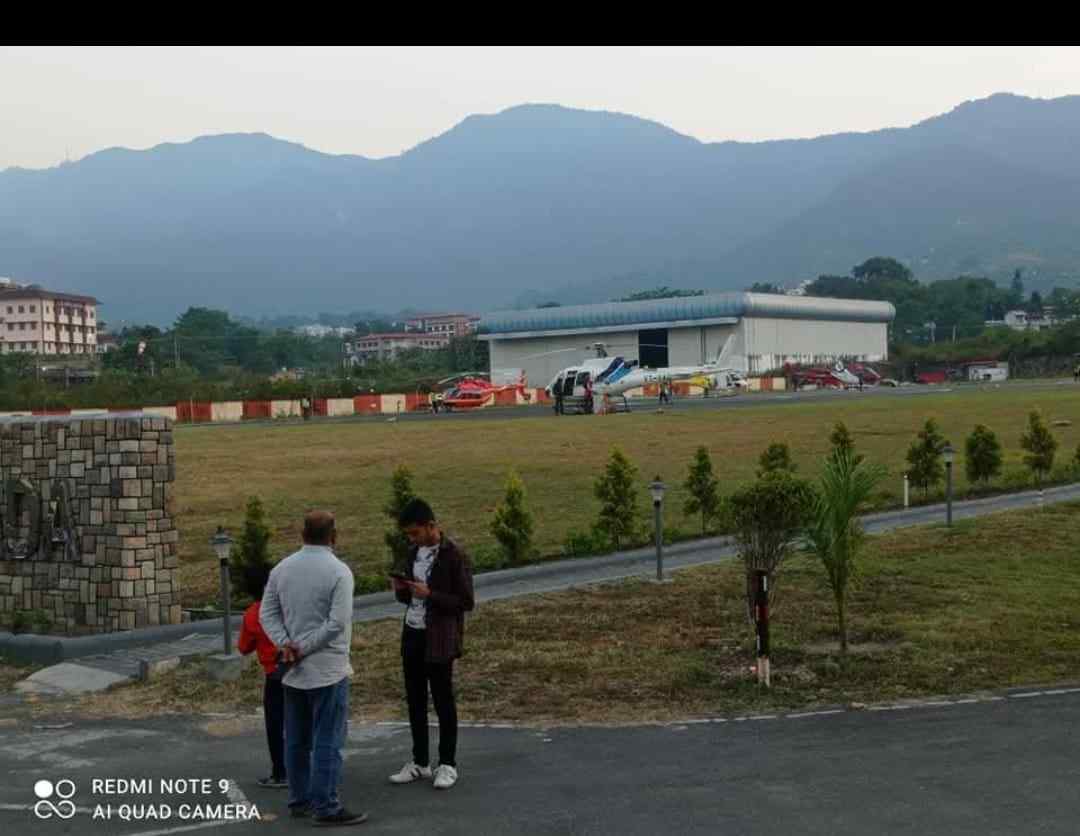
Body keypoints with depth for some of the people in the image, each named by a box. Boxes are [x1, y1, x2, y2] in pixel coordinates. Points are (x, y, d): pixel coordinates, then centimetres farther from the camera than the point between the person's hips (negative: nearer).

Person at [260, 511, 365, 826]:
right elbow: (338, 623, -20)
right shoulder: (338, 571, -13)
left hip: (293, 670, 6)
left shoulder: (282, 569, 5)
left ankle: (299, 800, 21)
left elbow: (267, 613, 2)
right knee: (327, 741, -1)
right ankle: (326, 807, 1)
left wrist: (286, 644, -7)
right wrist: (304, 649, -13)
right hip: (328, 668, -6)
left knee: (297, 739, 14)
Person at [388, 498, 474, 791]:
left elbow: (466, 602, -13)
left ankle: (447, 765, 13)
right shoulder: (414, 553, 9)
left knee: (443, 701, 2)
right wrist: (402, 590, -4)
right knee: (415, 700, 12)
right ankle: (419, 762, 23)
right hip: (412, 635, 7)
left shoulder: (454, 556, -13)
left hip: (439, 640, -7)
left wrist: (429, 594, -21)